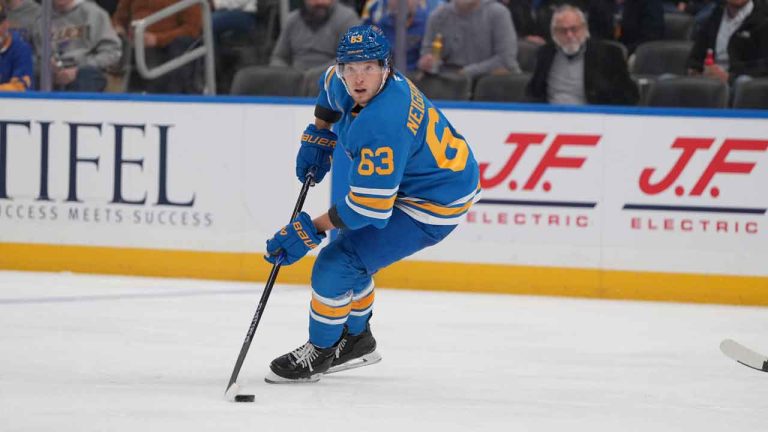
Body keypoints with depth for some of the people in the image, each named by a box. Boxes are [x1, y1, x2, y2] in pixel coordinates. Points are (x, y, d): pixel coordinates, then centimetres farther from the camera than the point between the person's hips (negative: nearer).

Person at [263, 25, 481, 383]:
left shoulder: (383, 124, -35)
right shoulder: (347, 85, -8)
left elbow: (369, 205, -32)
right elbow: (331, 85, 21)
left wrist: (311, 229, -22)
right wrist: (317, 137, 16)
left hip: (435, 204, -10)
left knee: (337, 264, -10)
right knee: (349, 248, 19)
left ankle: (320, 352, 10)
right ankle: (356, 338, 38)